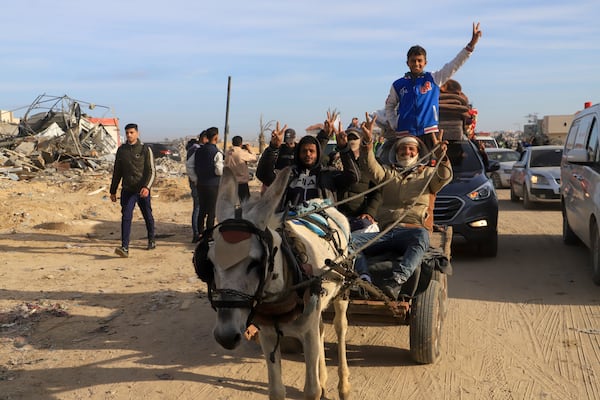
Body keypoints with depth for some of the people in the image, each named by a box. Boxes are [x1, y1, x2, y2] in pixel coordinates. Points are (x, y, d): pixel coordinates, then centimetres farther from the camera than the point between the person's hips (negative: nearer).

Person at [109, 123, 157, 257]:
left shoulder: (145, 149, -3)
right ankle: (125, 248, -17)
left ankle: (151, 240, 35)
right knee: (126, 217, -13)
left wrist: (147, 187, -23)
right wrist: (113, 191, 15)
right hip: (127, 190, 2)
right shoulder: (121, 150, 8)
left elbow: (151, 171, -8)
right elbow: (117, 172, 15)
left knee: (148, 217, 12)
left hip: (142, 191, -2)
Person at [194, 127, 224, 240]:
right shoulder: (217, 153, -14)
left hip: (201, 184, 6)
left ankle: (200, 234, 20)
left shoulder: (199, 151, 6)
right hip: (213, 185, -6)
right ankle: (209, 236, 4)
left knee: (201, 210, 14)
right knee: (211, 211, 1)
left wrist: (197, 178, 14)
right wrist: (224, 168, 2)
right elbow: (219, 171, -17)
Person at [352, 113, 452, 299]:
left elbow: (445, 177, -1)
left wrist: (441, 155, -22)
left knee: (421, 235, -40)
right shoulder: (388, 173, 27)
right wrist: (367, 142, -12)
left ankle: (397, 280, -51)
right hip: (386, 231, 2)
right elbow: (370, 168, 6)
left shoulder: (427, 173, 22)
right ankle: (365, 281, -42)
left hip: (413, 230, -2)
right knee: (351, 240, -24)